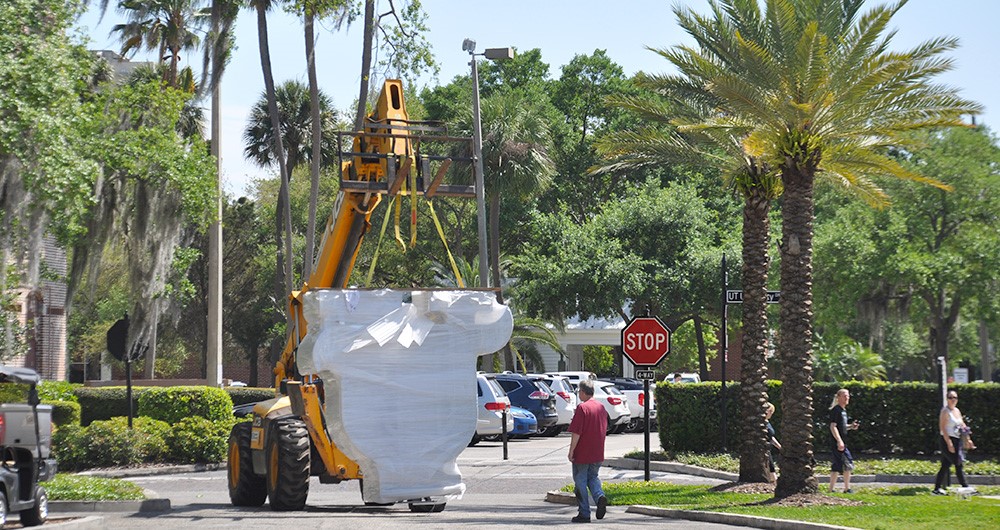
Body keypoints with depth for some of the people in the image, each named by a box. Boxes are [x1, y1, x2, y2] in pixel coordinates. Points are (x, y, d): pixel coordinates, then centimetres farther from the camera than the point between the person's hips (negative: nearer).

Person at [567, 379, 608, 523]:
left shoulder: (582, 408, -15)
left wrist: (571, 451, -12)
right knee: (593, 477, 21)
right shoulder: (601, 407, 7)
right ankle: (600, 496, -8)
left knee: (580, 481, 4)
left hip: (582, 453, -6)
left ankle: (584, 514, 5)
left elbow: (576, 432, -18)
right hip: (597, 454, 6)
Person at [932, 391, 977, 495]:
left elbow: (963, 426, 22)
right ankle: (965, 487, -5)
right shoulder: (945, 411, -10)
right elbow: (942, 428, -15)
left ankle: (937, 488, 10)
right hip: (948, 440, -8)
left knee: (946, 465, 8)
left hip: (957, 440, 8)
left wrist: (968, 439, 15)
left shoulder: (957, 411, 15)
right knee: (958, 464, -8)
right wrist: (949, 443, -21)